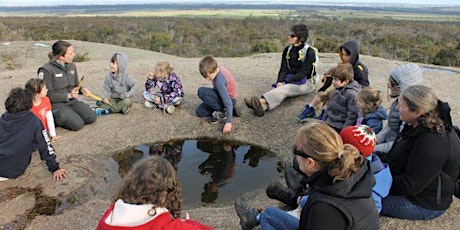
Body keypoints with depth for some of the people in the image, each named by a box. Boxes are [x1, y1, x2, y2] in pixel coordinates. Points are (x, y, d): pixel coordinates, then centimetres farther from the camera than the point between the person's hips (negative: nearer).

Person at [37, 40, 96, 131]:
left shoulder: (72, 66, 8)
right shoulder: (46, 70, -13)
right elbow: (48, 95, -13)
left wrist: (81, 89, -3)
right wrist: (68, 95, -19)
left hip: (72, 101, 6)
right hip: (56, 104, -6)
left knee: (91, 117, -15)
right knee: (78, 124, -23)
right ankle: (55, 118, 3)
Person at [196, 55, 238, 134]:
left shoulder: (219, 81, -31)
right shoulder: (218, 69, -7)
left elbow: (228, 102, -34)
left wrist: (228, 122, -37)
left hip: (230, 99, -9)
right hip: (224, 96, 9)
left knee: (201, 91, -26)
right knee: (200, 111, 4)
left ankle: (223, 111, -14)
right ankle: (227, 110, 4)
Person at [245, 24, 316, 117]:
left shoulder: (309, 52, -10)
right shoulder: (287, 50, 8)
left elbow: (302, 74, -15)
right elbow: (283, 69, 3)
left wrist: (285, 82, -22)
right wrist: (280, 81, -17)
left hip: (304, 83, -5)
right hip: (289, 80, 5)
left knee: (284, 88, -36)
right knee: (276, 88, -30)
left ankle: (262, 101, -62)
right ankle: (263, 107, -61)